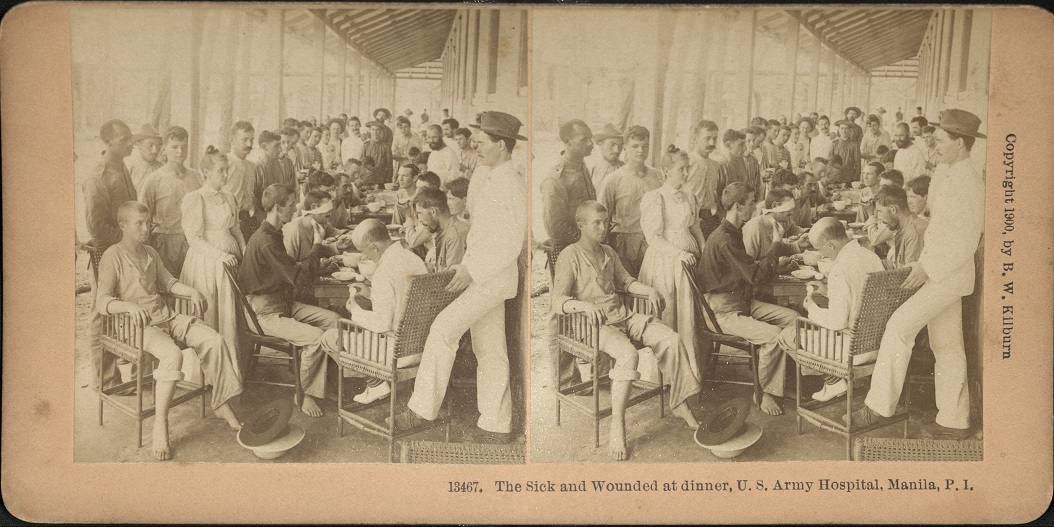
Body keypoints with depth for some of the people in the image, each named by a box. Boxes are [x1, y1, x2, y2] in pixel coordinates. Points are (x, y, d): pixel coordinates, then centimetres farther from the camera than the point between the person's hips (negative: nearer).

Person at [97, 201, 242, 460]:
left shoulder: (151, 253, 16)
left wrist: (192, 292, 5)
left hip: (165, 316, 7)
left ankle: (221, 404, 1)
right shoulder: (113, 257, -9)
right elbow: (102, 302, -18)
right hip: (137, 325, -7)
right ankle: (160, 427, -28)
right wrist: (129, 306, -37)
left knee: (214, 340, -12)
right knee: (172, 354, -35)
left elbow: (167, 282, 25)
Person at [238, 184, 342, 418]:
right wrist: (317, 246, -13)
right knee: (315, 337, -26)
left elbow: (291, 269, 22)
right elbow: (300, 277, -25)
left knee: (333, 319, -3)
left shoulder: (272, 234, 12)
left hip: (284, 303, 10)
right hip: (265, 313, -10)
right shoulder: (265, 241, -23)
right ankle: (302, 395, -6)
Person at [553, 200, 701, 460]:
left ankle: (680, 405, 0)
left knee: (672, 340, -11)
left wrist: (649, 290, 7)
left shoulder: (609, 253, 16)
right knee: (628, 353, -35)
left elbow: (625, 280, 27)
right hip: (594, 325, -7)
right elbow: (558, 301, -17)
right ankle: (617, 430, -30)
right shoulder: (570, 257, -8)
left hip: (622, 316, 7)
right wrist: (584, 305, -36)